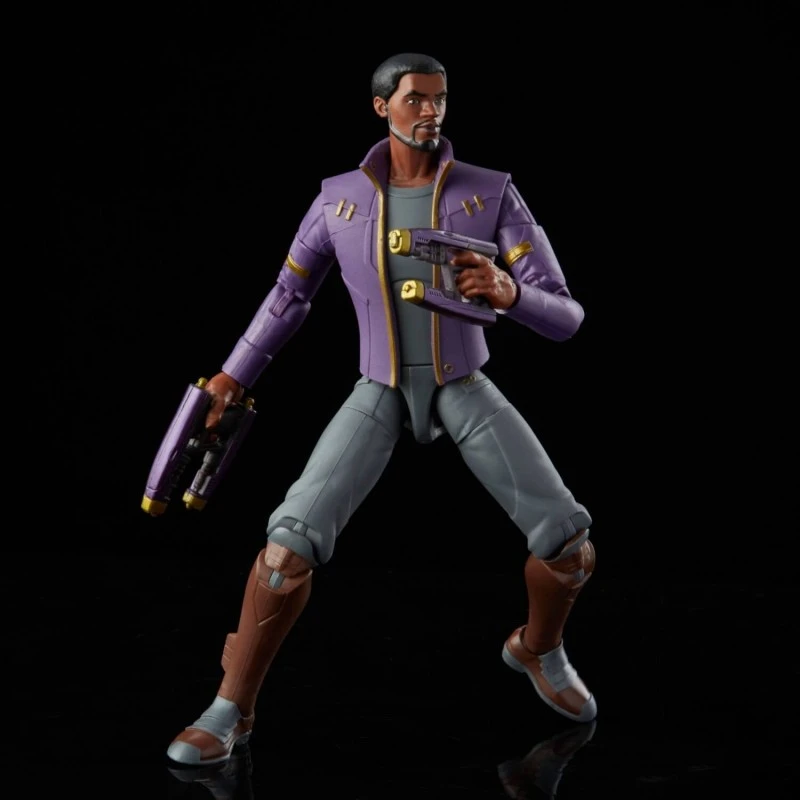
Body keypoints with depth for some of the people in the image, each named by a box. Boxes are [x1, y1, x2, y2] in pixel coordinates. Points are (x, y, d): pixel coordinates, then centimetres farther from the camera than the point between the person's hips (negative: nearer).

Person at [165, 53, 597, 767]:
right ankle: (232, 710, -3)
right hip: (380, 392, 0)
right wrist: (235, 374, 17)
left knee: (569, 542, -13)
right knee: (291, 542, -20)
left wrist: (509, 291, -39)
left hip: (465, 388, 0)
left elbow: (564, 320, -17)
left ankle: (539, 648, 23)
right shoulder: (340, 198, -7)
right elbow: (291, 292, 13)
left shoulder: (492, 193, -12)